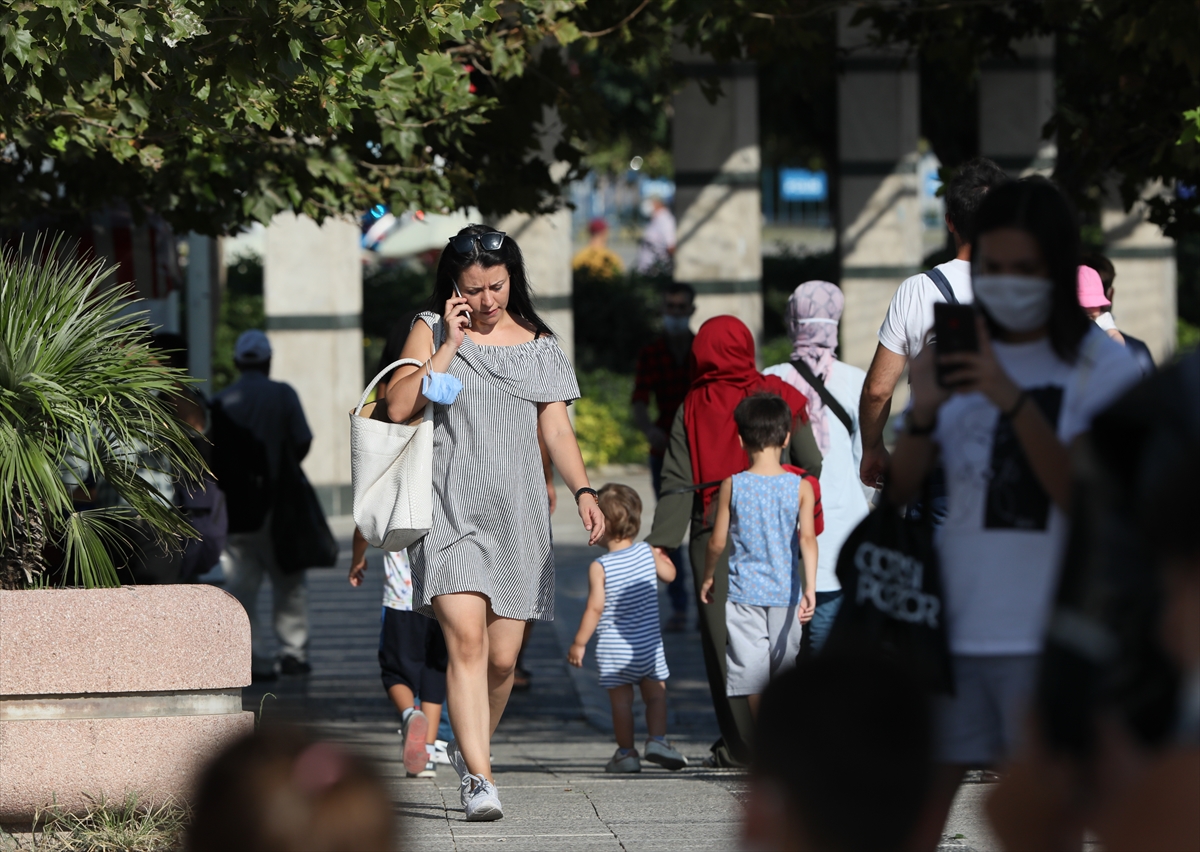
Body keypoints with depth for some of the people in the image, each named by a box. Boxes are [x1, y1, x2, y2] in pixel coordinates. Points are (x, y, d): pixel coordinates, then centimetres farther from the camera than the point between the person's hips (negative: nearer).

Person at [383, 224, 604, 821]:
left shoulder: (539, 347, 13)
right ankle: (478, 778, -21)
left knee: (502, 657, 2)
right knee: (466, 639, -19)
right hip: (452, 509, -3)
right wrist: (450, 344, -8)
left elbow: (557, 430, 8)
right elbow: (399, 407, -5)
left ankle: (468, 749, 29)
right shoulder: (432, 330, 7)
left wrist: (582, 491, -8)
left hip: (518, 515, 3)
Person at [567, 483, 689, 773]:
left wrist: (579, 643, -10)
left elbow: (595, 608, -16)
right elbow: (669, 574, 15)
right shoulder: (647, 552, -2)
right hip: (649, 642, 3)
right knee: (656, 694, 11)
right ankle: (657, 738, -4)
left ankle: (625, 752, 11)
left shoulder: (599, 567, -14)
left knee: (621, 700, 6)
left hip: (613, 647, -3)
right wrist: (661, 556, 34)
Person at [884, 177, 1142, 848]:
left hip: (1049, 631, -4)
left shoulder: (1103, 367, -3)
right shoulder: (959, 352, 10)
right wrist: (922, 415, -13)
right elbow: (901, 491, 7)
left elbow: (1085, 497, -14)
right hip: (953, 619, 4)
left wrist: (1015, 403, -24)